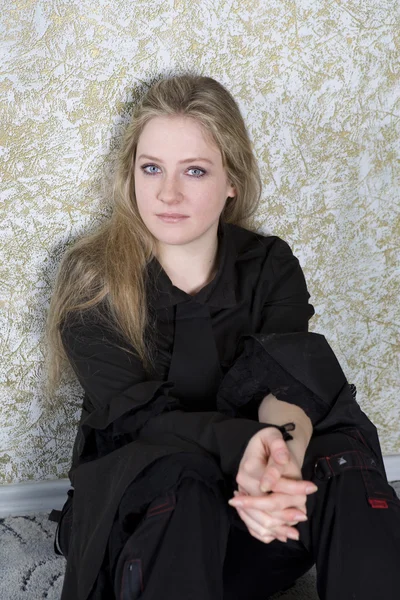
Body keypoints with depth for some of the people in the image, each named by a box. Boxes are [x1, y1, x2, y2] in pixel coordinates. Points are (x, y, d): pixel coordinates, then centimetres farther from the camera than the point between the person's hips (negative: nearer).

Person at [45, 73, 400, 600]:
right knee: (174, 480, -37)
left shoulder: (271, 266, 0)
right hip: (135, 508, -2)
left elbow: (289, 385, -18)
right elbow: (138, 416, -18)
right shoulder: (91, 281, -7)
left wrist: (283, 446, -44)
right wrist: (245, 442, -40)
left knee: (344, 459, -28)